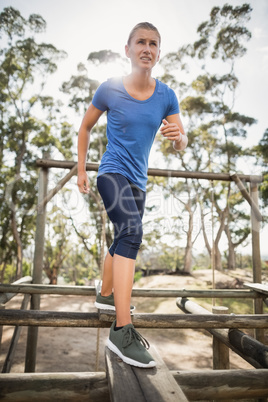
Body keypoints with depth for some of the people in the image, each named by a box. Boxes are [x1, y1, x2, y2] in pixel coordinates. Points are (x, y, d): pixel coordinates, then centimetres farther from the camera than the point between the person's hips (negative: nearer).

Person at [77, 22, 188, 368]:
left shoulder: (166, 95, 1)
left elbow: (181, 145, -1)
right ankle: (122, 330, -29)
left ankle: (106, 295, 42)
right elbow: (85, 127, 6)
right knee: (131, 233, -29)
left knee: (124, 240, 18)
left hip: (138, 180, 6)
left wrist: (178, 136, -26)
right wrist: (81, 170, 4)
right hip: (112, 173, -6)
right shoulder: (109, 89, -6)